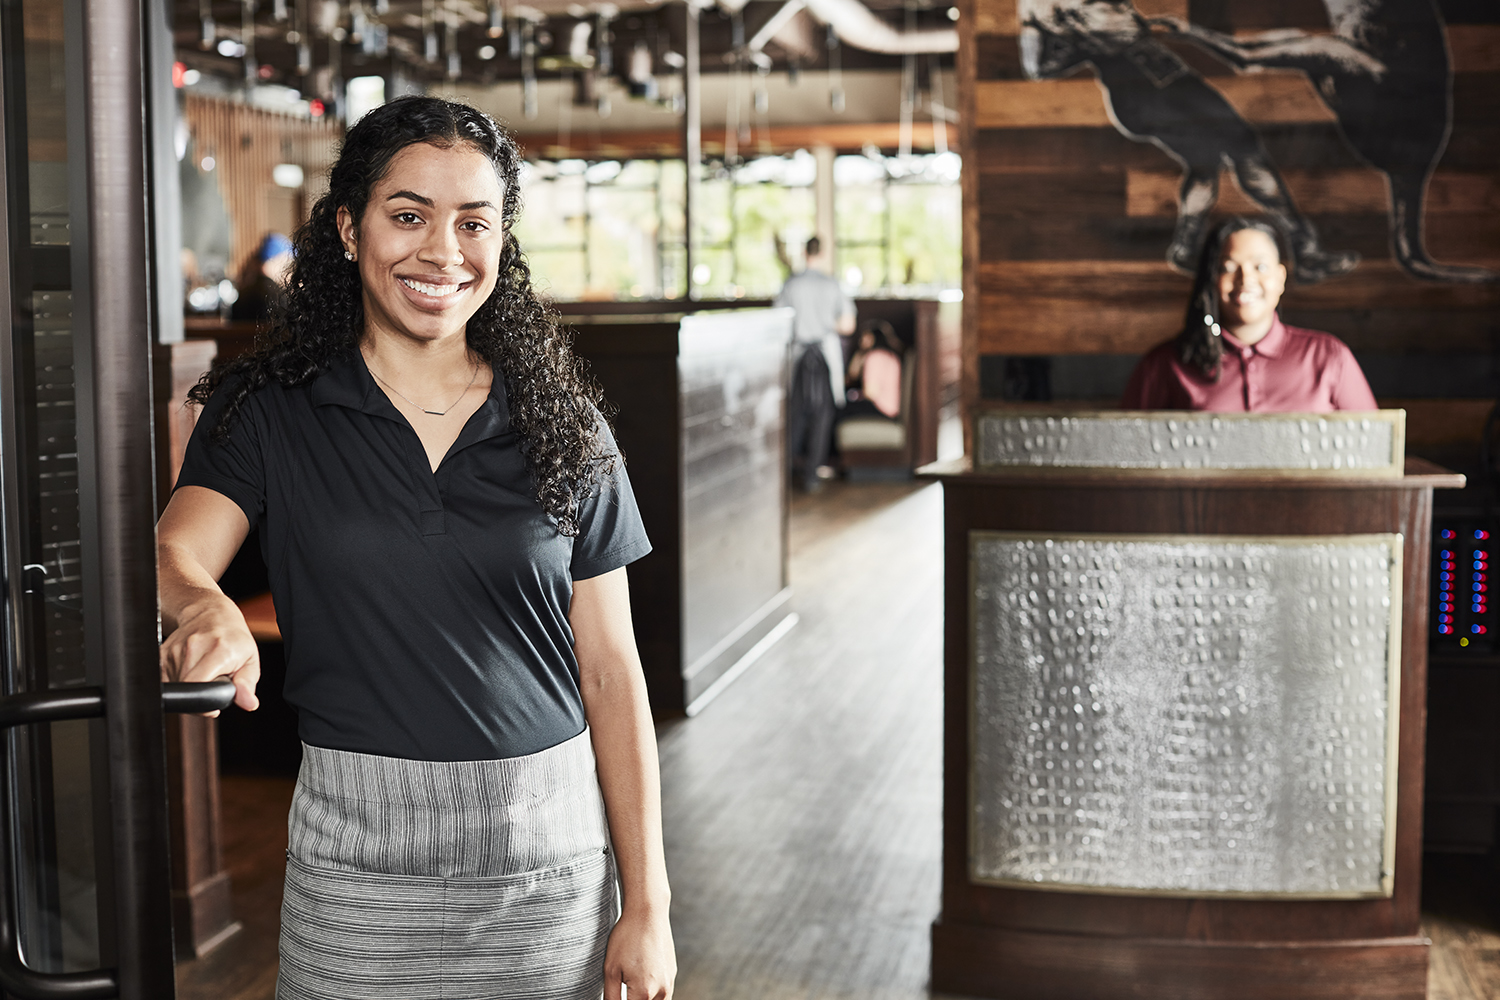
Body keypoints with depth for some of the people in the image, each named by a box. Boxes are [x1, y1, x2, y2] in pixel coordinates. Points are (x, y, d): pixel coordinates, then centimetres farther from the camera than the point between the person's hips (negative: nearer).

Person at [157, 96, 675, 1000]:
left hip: (549, 852, 1)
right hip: (357, 852, -1)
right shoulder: (269, 412, 0)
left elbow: (610, 673, 1)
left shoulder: (564, 426, 1)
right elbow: (172, 554, -16)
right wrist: (204, 609, -41)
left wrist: (646, 907, -2)